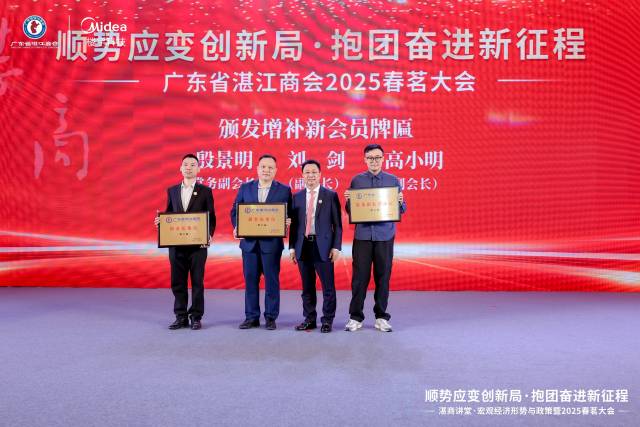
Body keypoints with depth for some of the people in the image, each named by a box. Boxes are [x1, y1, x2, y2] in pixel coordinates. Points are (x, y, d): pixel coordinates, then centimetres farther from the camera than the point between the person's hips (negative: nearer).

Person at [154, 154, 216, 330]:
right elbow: (168, 215, 15)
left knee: (197, 281, 3)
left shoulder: (205, 191, 2)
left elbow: (211, 217, 0)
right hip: (176, 244, 3)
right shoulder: (172, 190, 12)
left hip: (198, 244, -3)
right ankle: (181, 317, 17)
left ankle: (196, 317, 13)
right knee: (177, 282, 7)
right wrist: (160, 221, -6)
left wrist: (209, 235, -14)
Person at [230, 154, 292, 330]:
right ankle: (251, 317, 19)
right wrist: (236, 227, -7)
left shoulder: (284, 190, 2)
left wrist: (287, 222, -19)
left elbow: (290, 215, 2)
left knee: (272, 281, 4)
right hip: (249, 242, 3)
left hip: (272, 242, -2)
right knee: (250, 280, 8)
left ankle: (270, 317, 16)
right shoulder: (245, 188, 9)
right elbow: (235, 211, 10)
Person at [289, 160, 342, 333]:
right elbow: (293, 224, 11)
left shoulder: (331, 195, 1)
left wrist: (336, 247, -7)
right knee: (307, 287, 11)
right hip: (303, 245, 3)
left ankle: (327, 320, 15)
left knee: (328, 286, 2)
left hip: (323, 246, -3)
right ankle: (309, 319, 23)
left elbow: (337, 224, 0)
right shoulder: (297, 197, 10)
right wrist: (292, 247, 4)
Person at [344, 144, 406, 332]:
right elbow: (350, 210, 8)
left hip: (385, 235, 1)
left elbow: (402, 210, 8)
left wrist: (400, 202, -13)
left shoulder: (393, 180, 8)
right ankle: (355, 317, 11)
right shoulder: (357, 180, 7)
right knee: (360, 276, 0)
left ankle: (381, 317, 16)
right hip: (362, 235, 0)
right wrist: (348, 200, -13)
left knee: (383, 276, 5)